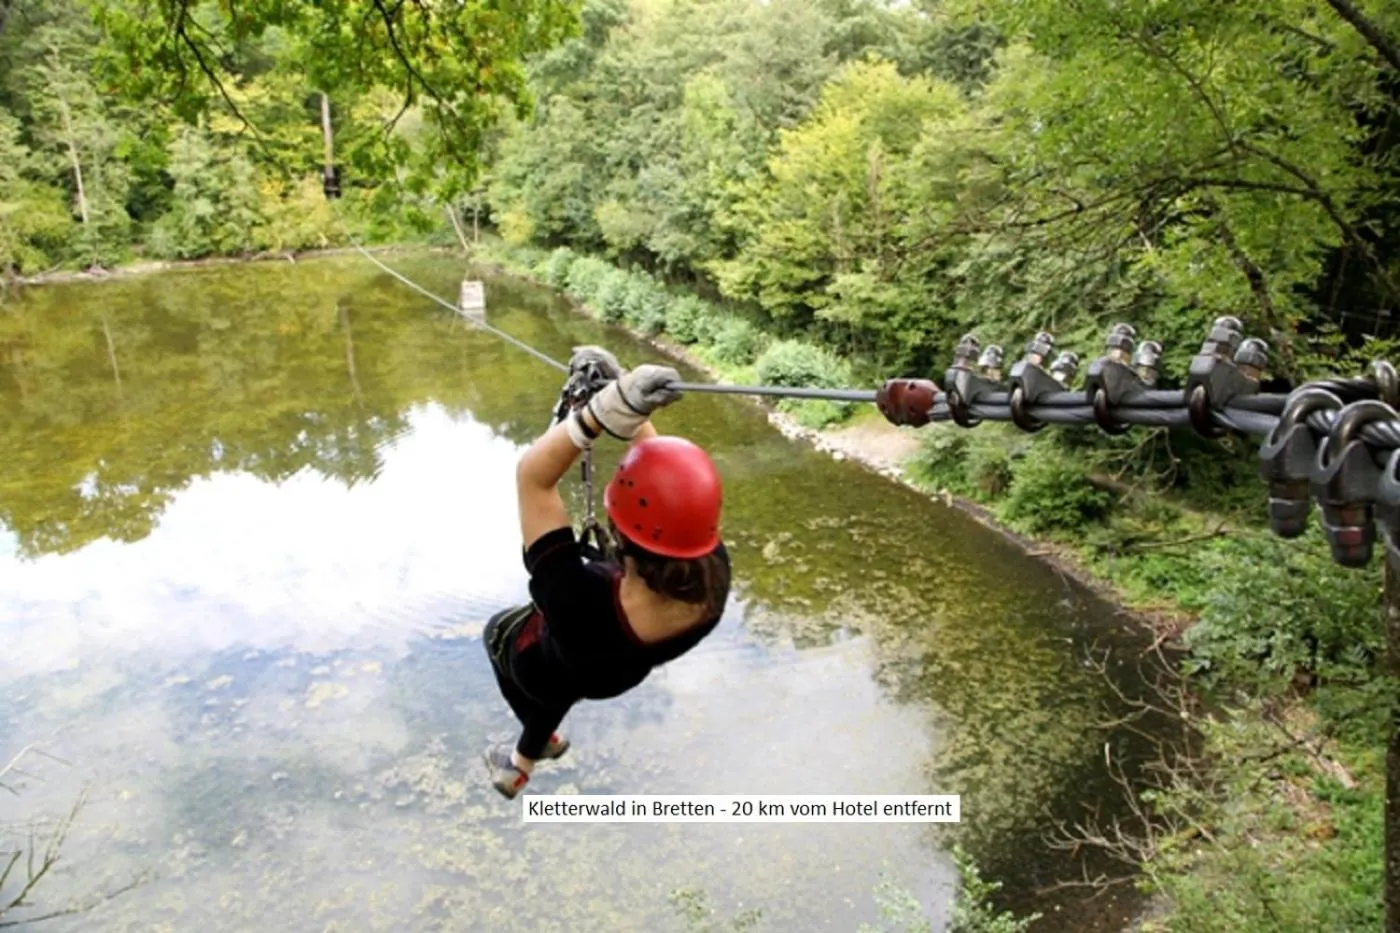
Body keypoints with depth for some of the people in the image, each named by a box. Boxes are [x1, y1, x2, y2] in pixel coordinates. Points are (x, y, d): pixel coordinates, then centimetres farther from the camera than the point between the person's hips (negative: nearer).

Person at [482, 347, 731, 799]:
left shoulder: (578, 598, -50)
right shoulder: (713, 572, -38)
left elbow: (532, 476, -43)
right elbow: (662, 468, -24)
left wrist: (606, 409, -55)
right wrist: (622, 399, -22)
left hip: (547, 671, -3)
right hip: (622, 675, 4)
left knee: (501, 629, 33)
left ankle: (544, 737, 57)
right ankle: (523, 763, 65)